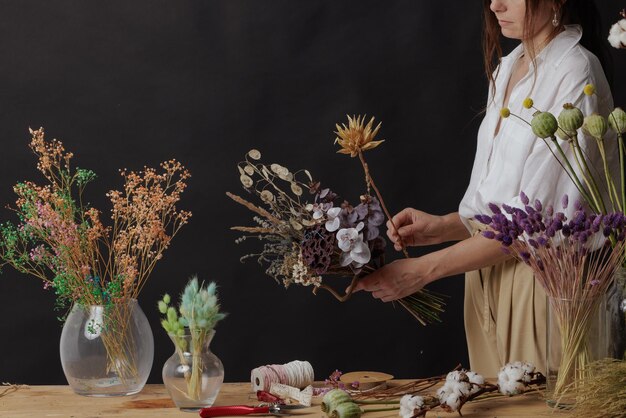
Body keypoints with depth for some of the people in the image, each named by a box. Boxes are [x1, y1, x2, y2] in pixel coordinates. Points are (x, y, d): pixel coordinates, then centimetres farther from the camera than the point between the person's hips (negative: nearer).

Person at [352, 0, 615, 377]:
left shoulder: (575, 74, -13)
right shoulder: (506, 70, 12)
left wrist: (425, 269, -18)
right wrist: (442, 227, -2)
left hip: (541, 285, -7)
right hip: (488, 282, 7)